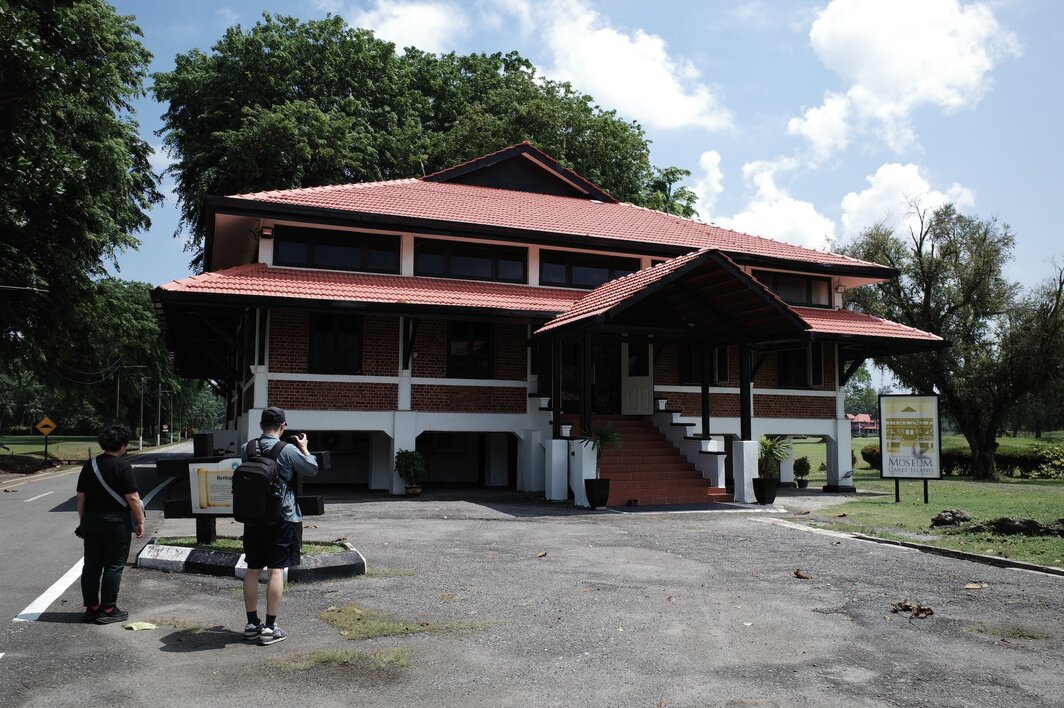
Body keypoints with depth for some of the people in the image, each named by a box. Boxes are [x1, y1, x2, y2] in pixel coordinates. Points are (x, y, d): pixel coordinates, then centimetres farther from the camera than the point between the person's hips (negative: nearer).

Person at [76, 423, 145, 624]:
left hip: (91, 520, 6)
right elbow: (133, 498, -16)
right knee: (114, 566, 2)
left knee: (91, 565, 12)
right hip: (116, 522, -6)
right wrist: (140, 521, -7)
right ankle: (108, 610, 5)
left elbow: (81, 497, 10)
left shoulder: (89, 465, 7)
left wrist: (83, 520, 18)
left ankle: (91, 607, 19)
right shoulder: (122, 467, -13)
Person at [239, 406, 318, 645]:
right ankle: (270, 628, 1)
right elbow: (312, 470, -2)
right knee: (276, 570, 0)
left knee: (253, 569, 12)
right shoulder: (288, 450, -13)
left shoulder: (246, 449, 0)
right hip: (282, 518, -5)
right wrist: (304, 448, 13)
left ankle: (252, 623, 20)